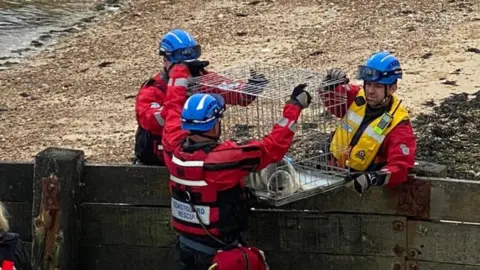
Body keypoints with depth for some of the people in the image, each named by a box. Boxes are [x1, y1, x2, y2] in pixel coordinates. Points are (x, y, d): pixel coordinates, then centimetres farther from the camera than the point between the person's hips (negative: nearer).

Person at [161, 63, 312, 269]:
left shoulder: (174, 149, -11)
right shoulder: (224, 159, -29)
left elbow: (173, 107, 8)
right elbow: (273, 147, -23)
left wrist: (180, 70, 23)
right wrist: (294, 106, -14)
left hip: (185, 246, 7)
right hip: (218, 253, -7)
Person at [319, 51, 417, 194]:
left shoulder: (398, 125, -14)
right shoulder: (357, 97, 0)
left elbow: (400, 167, -23)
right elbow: (330, 96, 10)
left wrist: (374, 178, -42)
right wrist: (331, 83, -15)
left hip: (357, 184, -5)